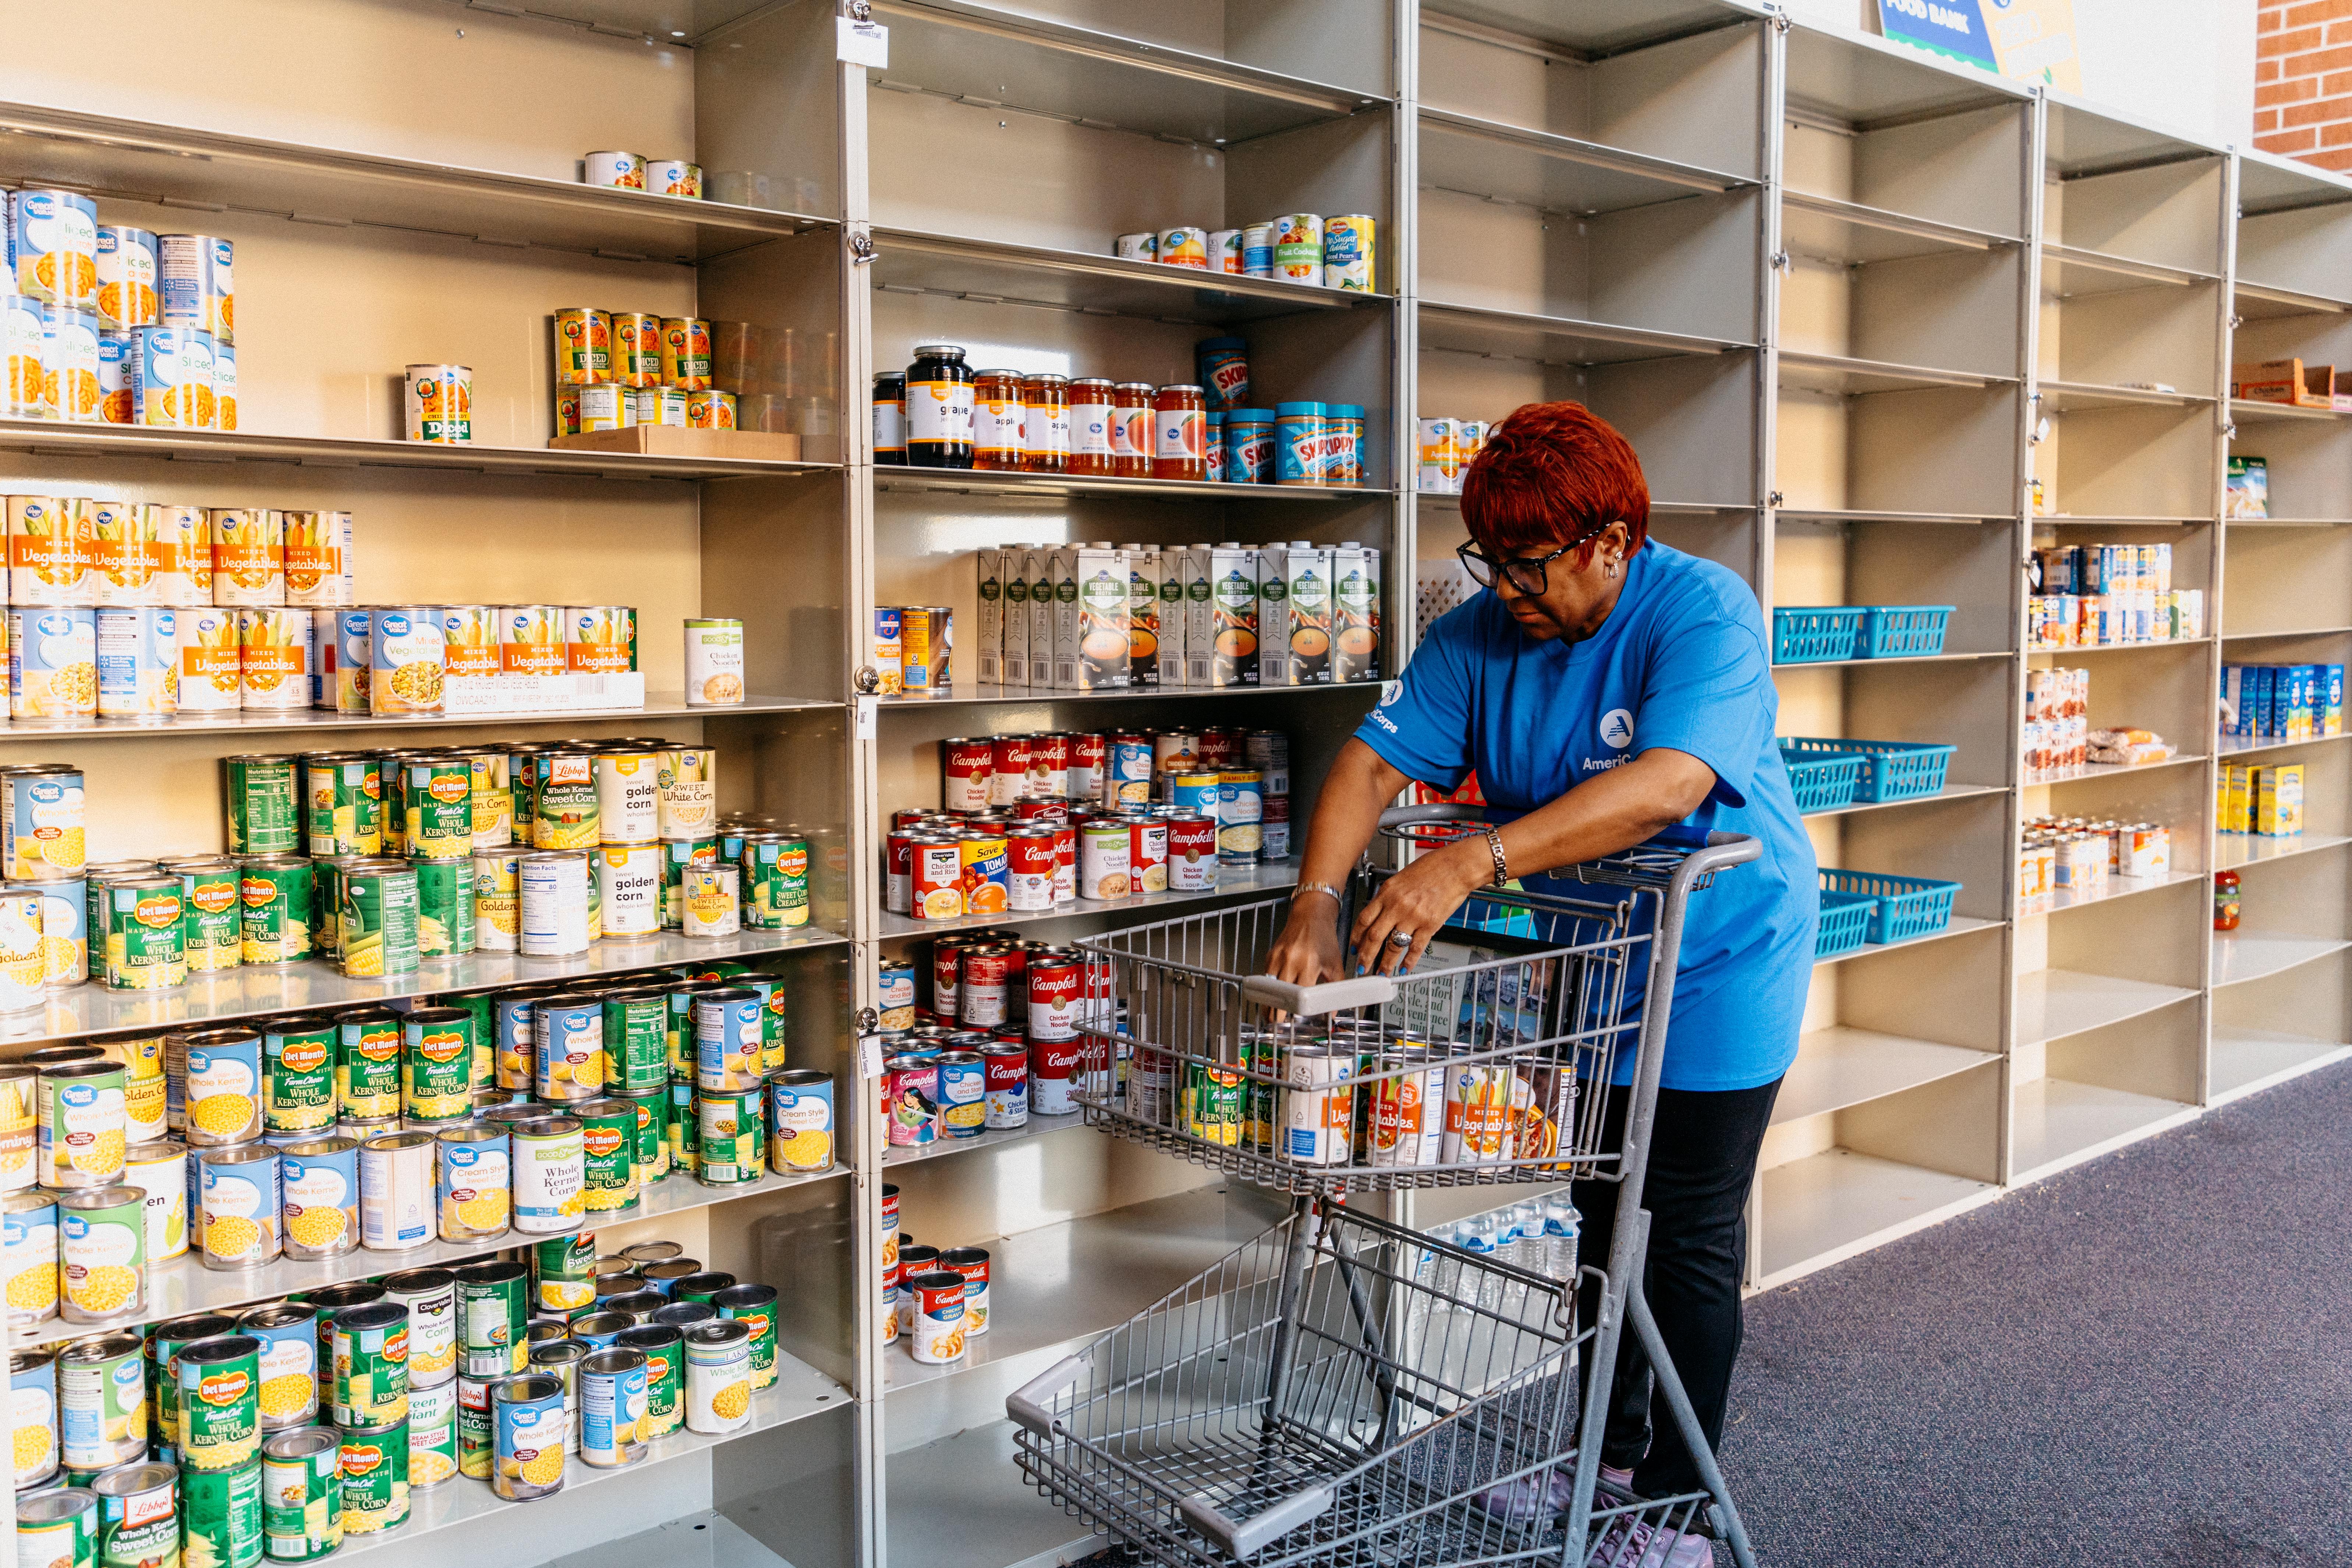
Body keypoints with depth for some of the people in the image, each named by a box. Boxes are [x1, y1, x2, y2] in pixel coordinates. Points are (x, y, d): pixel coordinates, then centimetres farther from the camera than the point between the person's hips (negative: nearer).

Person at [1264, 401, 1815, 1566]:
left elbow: (1666, 786, -40)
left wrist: (1474, 861, -48)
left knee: (1689, 1244, 3)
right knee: (1603, 1217, 19)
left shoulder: (1703, 615, -24)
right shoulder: (1481, 633, -7)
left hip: (1713, 974, -6)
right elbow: (1374, 760, -13)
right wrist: (1318, 901, -31)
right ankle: (1608, 1451, 38)